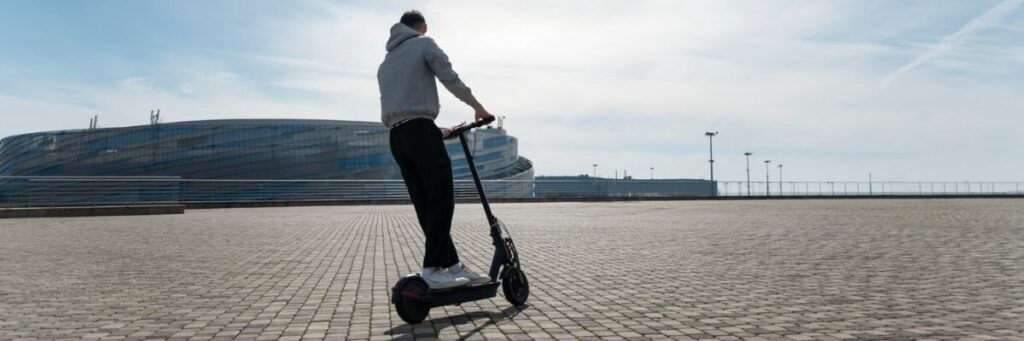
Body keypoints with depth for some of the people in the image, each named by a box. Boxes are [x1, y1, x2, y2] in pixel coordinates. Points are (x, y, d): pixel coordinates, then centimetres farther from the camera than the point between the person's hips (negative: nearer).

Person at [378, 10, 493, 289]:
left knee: (426, 206, 5)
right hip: (420, 130, -8)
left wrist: (437, 132, 26)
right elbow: (451, 80, -1)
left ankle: (453, 265, 7)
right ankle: (432, 269, -12)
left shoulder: (385, 63, 29)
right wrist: (478, 107, 13)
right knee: (442, 201, -7)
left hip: (396, 137, 8)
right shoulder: (424, 44, 8)